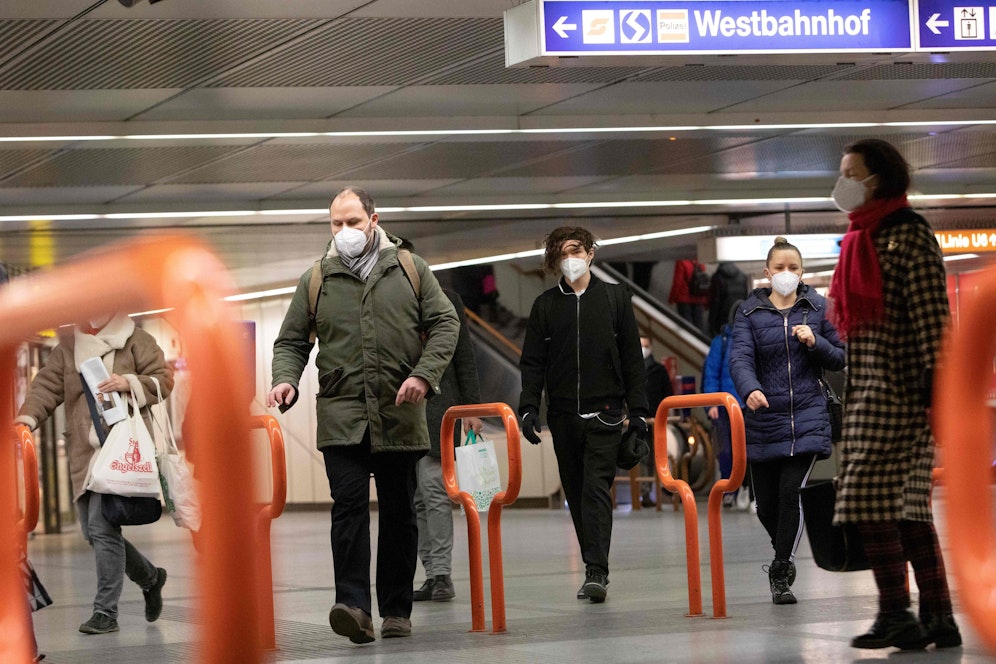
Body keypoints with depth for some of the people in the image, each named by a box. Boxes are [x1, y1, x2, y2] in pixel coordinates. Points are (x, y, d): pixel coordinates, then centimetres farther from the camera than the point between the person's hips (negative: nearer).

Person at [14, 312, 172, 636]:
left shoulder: (134, 339, 4)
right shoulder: (67, 347, 14)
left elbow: (164, 379, 2)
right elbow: (46, 385, 5)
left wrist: (130, 383, -15)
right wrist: (27, 417, -12)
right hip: (84, 453, 6)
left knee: (103, 526, -16)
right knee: (93, 532, 6)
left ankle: (106, 612, -10)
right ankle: (150, 577, 31)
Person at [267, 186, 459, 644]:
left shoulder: (410, 269, 7)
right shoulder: (315, 281, 8)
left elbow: (444, 324, 6)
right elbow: (291, 342, 10)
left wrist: (424, 374, -9)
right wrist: (286, 380, -10)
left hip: (399, 414, 1)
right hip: (341, 414, -1)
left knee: (399, 513, 7)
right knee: (349, 504, -15)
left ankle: (396, 610, 16)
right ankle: (354, 606, -22)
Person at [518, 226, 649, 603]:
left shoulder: (614, 297, 6)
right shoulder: (545, 305, 10)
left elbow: (632, 358, 6)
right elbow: (533, 362, 8)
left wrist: (638, 410, 0)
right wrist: (528, 407, -4)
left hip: (604, 412, -3)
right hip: (563, 414, 3)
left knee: (597, 488, -14)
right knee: (576, 493, 7)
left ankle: (596, 571, -20)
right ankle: (595, 570, 16)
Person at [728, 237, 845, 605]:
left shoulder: (818, 308, 6)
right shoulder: (750, 312, 2)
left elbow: (840, 358, 9)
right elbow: (740, 357, -13)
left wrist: (815, 343, -11)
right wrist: (750, 390, -33)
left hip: (806, 415, -1)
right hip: (764, 417, 1)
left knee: (792, 493, -15)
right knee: (766, 503, 6)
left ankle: (780, 576, -6)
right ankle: (785, 553, 37)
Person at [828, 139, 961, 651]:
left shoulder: (908, 234, -8)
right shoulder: (862, 238, 19)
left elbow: (931, 312, -15)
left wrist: (934, 382, -21)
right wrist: (849, 390, 21)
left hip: (898, 387, -9)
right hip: (868, 390, 9)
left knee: (871, 499, -13)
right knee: (907, 505, 8)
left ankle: (895, 616, -11)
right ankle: (938, 618, 9)